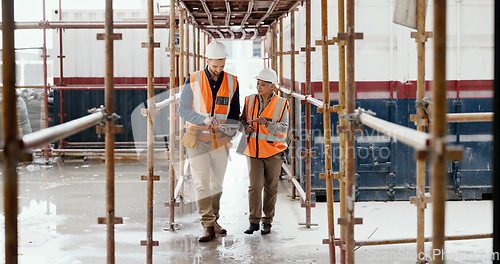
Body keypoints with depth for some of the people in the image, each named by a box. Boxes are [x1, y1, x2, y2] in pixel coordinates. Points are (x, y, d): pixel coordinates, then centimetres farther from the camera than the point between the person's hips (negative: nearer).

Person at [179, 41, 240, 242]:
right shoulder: (193, 80, -7)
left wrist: (231, 128, -12)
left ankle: (213, 220, 25)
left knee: (217, 182, 11)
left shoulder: (232, 82, 1)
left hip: (220, 140, 3)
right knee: (202, 182, -10)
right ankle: (208, 227, -11)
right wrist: (204, 120, -24)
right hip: (197, 137, -3)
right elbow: (183, 111, -7)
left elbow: (234, 112, 10)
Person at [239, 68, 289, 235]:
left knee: (271, 187, 5)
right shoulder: (250, 101, 4)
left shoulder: (281, 104, -4)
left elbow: (283, 128, -12)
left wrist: (267, 123, -29)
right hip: (254, 151, 1)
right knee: (255, 186, -7)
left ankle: (267, 221, 16)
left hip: (273, 151, -1)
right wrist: (246, 127, -8)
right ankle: (254, 221, 0)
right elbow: (243, 119, 15)